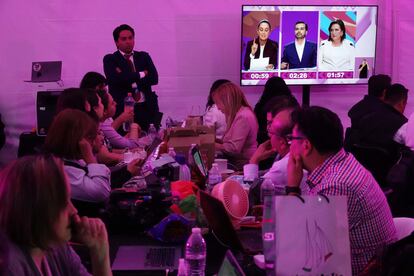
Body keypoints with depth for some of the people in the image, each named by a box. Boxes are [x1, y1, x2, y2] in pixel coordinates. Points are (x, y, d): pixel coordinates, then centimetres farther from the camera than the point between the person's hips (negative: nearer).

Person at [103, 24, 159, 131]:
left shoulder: (144, 57, 16)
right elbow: (114, 79, -12)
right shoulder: (110, 59, 7)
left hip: (147, 109, 3)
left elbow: (154, 78, 2)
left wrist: (128, 79, -7)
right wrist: (141, 74, -5)